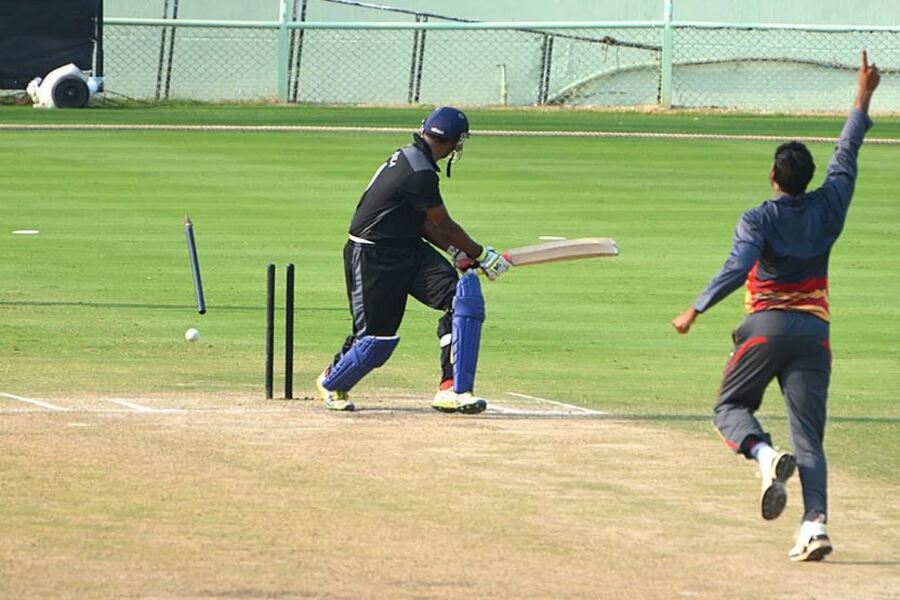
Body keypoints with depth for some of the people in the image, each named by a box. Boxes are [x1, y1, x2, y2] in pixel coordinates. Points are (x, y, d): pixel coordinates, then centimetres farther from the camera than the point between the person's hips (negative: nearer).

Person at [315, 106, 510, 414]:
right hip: (374, 259, -9)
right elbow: (446, 226, -16)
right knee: (378, 336, -1)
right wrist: (481, 254, -3)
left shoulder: (407, 158, 7)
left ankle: (453, 389, -12)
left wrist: (457, 252, 4)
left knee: (465, 293, -10)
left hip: (409, 250, 9)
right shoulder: (419, 174, -24)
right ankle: (331, 382, 32)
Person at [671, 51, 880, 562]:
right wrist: (863, 101, 27)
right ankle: (816, 521, -17)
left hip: (768, 327, -3)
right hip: (816, 330, 3)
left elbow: (737, 269, -19)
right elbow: (847, 156, 19)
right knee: (810, 435, 1)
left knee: (731, 407, 12)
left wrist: (696, 311, -19)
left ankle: (765, 454, -22)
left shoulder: (759, 220, -4)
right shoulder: (827, 209, 7)